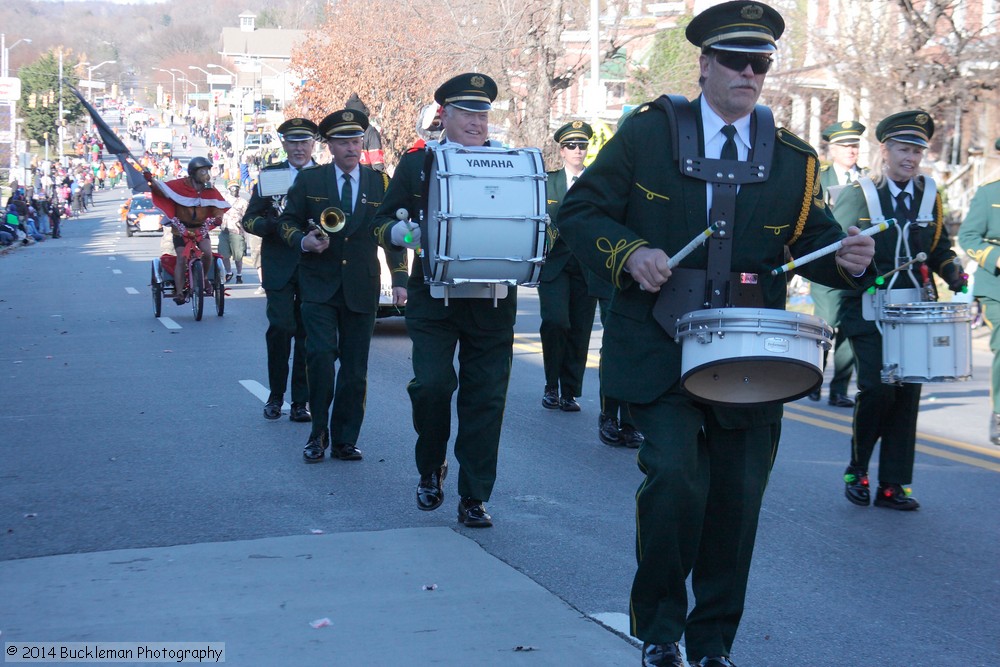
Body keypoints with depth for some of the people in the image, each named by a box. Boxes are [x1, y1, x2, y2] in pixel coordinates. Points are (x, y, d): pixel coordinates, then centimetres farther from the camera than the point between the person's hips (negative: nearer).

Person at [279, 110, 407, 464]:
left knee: (355, 369, 4)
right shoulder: (308, 180, 5)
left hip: (361, 289, 1)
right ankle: (318, 433, 2)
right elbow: (288, 222, 10)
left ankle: (344, 441, 15)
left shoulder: (380, 183, 7)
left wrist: (399, 280, 0)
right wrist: (304, 241, -13)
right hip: (319, 285, -1)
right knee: (320, 355, -15)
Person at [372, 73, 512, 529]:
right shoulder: (417, 163, 6)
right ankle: (431, 469, 14)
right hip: (434, 297, -1)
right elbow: (383, 223, 6)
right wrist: (405, 233, -16)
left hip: (492, 300, 1)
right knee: (432, 384, -13)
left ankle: (474, 498, 11)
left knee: (486, 396, 1)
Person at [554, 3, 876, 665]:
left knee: (737, 500, 6)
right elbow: (581, 211, 3)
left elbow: (814, 243, 12)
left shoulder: (793, 160, 9)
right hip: (660, 352, -3)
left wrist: (847, 260, -11)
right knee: (674, 476, -18)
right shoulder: (648, 133, 2)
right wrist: (628, 252, -15)